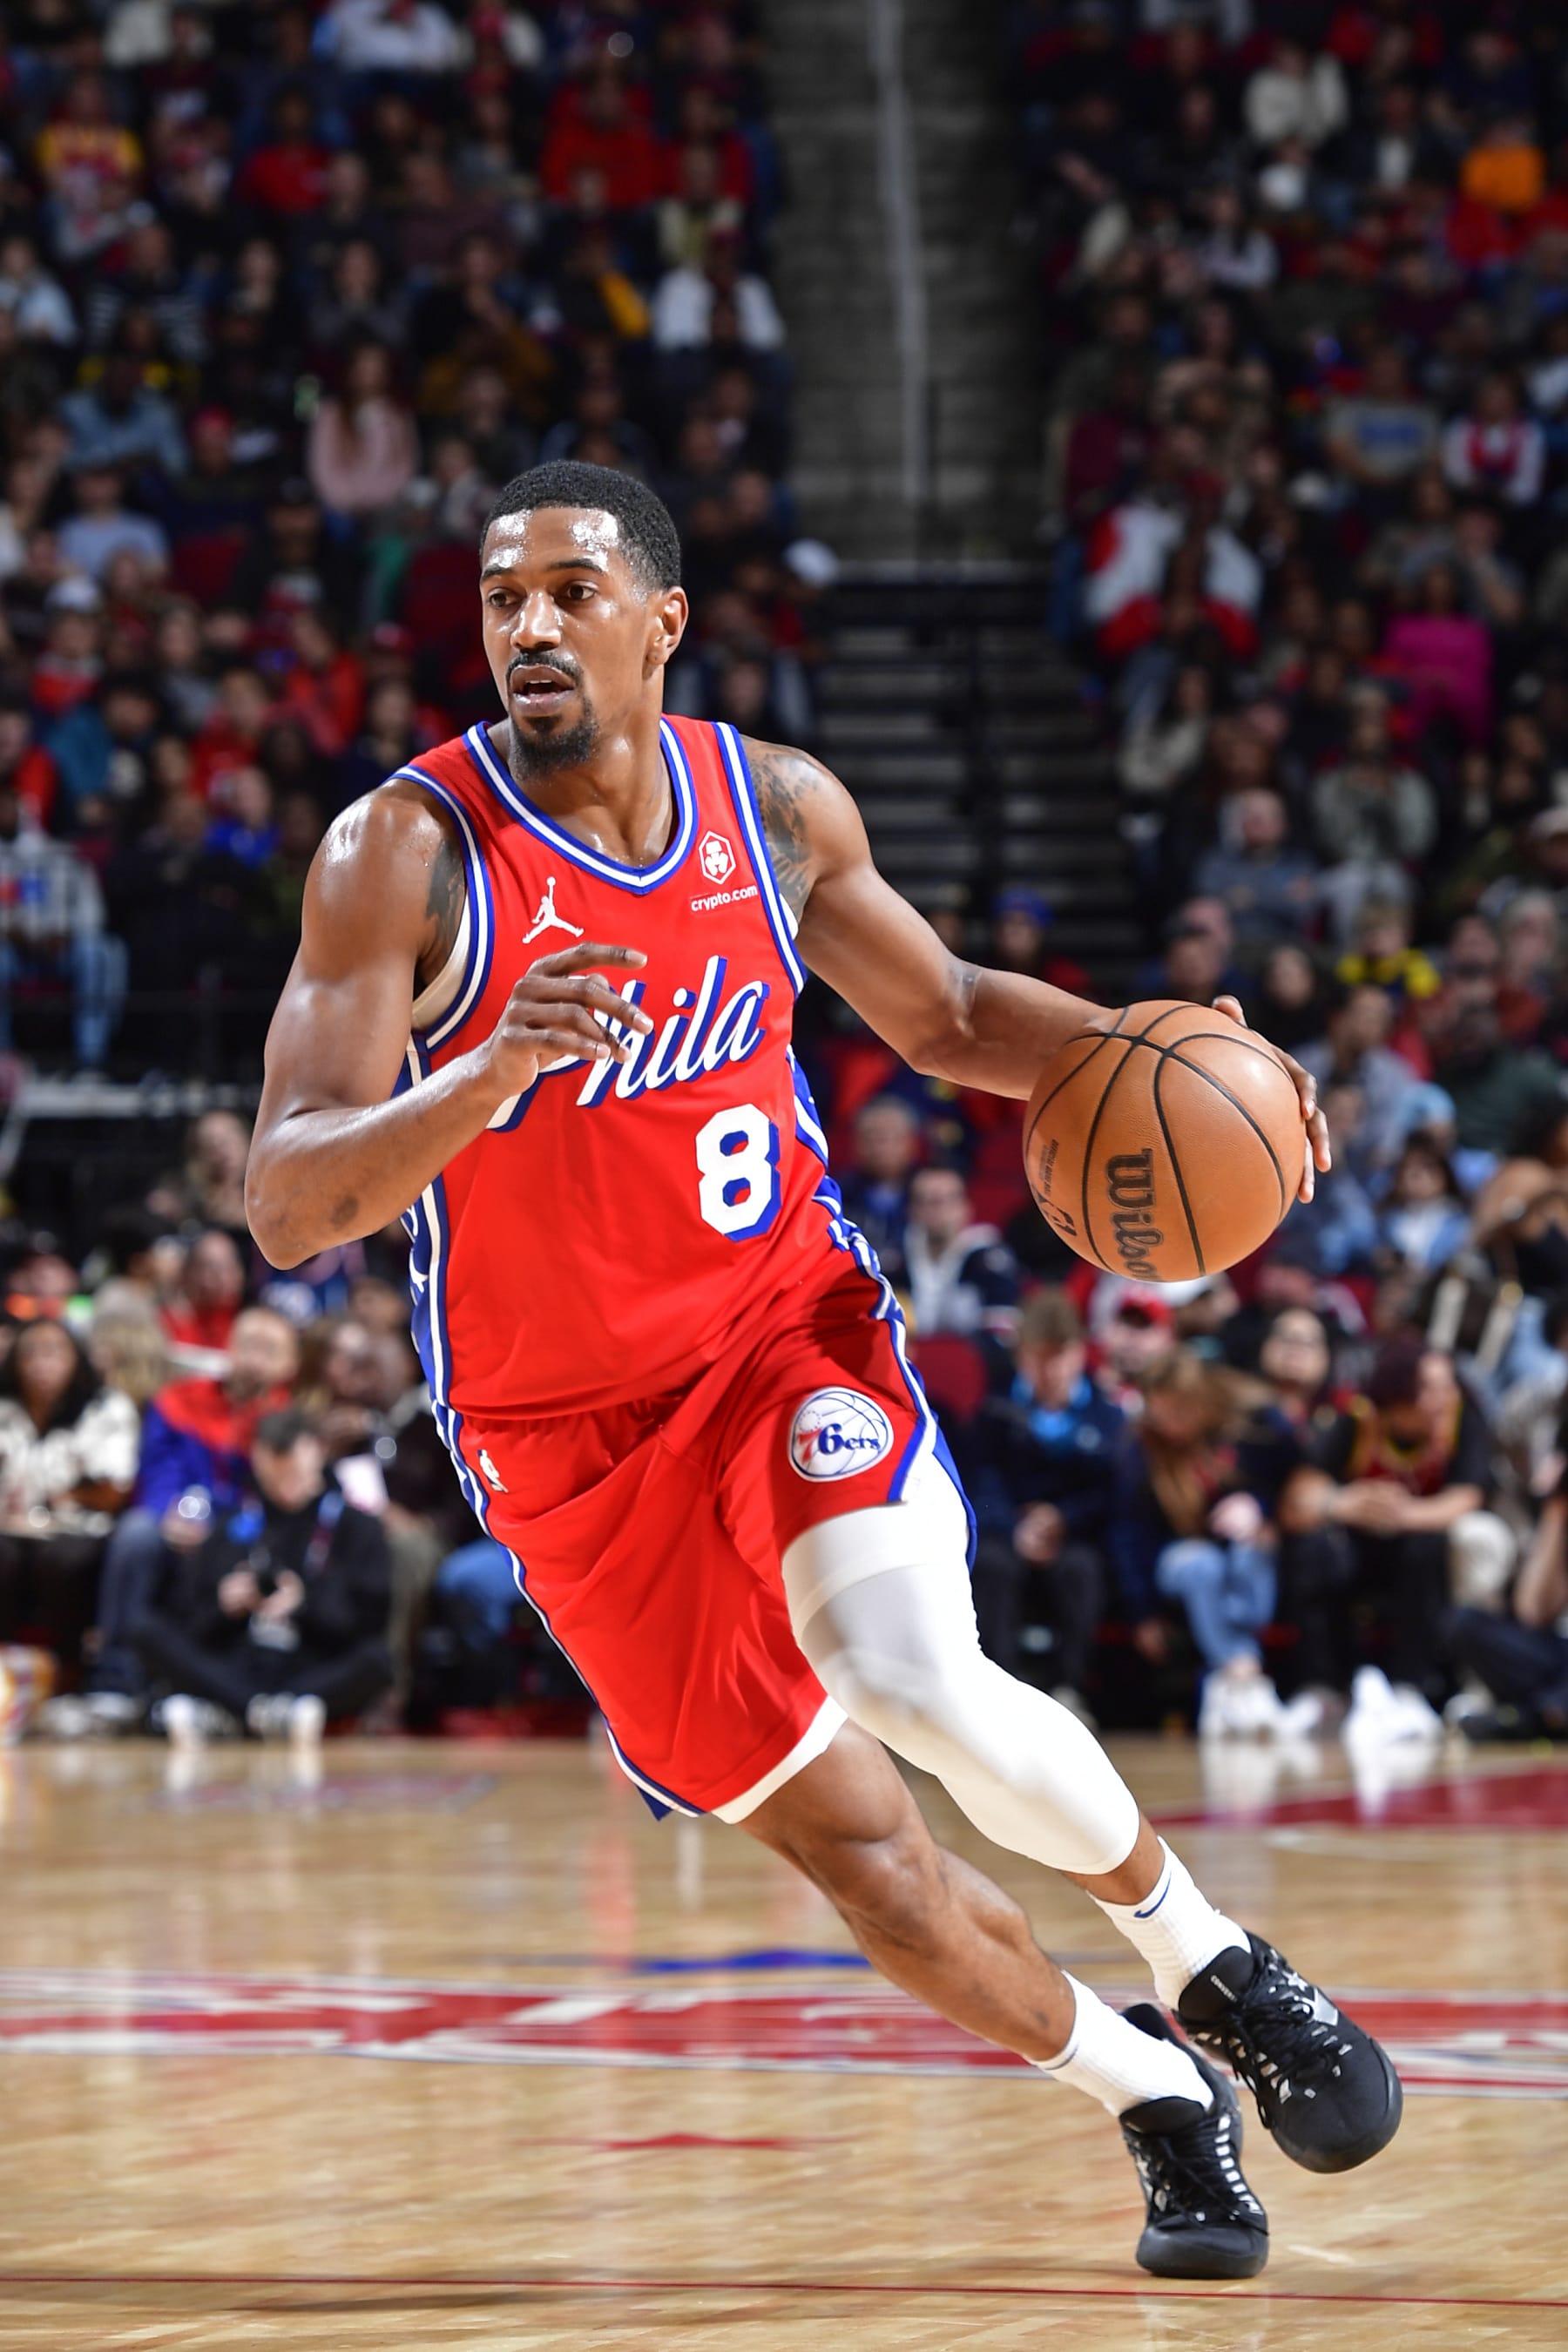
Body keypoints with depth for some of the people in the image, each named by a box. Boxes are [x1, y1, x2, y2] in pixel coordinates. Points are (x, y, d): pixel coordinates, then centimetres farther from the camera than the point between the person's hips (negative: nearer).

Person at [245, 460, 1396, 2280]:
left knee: (919, 1685, -27)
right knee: (855, 1852, 2)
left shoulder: (777, 808, -2)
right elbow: (286, 1209, -22)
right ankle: (1156, 2103, 26)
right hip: (569, 1432, -1)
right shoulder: (405, 852, -15)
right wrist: (495, 1068, -39)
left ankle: (1205, 1961, -1)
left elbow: (945, 1013, 17)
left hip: (793, 1334, 1)